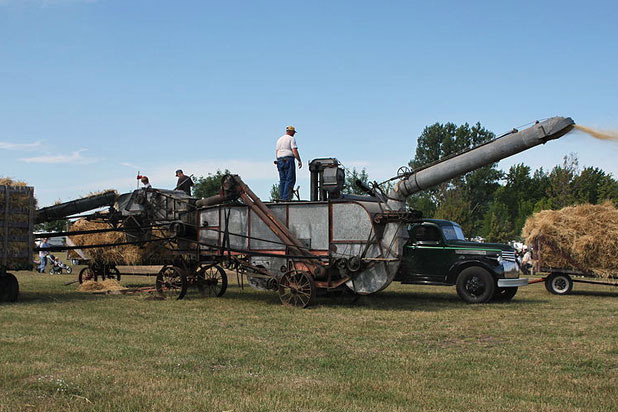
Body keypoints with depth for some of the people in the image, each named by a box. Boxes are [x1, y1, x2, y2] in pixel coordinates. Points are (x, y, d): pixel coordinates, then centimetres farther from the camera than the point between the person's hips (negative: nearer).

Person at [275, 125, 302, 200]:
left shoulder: (279, 139, 19)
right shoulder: (291, 139, -2)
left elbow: (276, 152, 18)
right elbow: (294, 151, -13)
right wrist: (299, 161, -10)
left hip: (280, 160, 7)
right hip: (288, 160, -7)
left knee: (282, 180, 8)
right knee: (290, 179, -7)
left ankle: (281, 197, 3)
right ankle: (286, 197, -16)